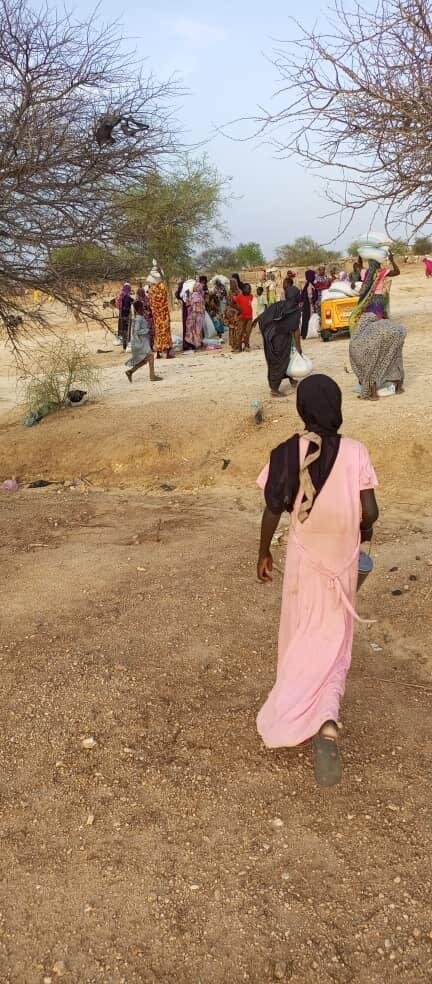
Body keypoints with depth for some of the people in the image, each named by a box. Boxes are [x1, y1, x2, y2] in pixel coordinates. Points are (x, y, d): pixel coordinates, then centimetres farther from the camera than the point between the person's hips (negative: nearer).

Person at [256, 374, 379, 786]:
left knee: (302, 633, 20)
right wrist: (364, 529, 11)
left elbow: (273, 511, -6)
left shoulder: (286, 454, -10)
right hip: (342, 557, -1)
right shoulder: (355, 452, -12)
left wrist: (263, 554, 8)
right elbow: (370, 510, -12)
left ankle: (299, 707, 39)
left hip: (304, 555, 1)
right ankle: (326, 721, -14)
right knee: (333, 640, 7)